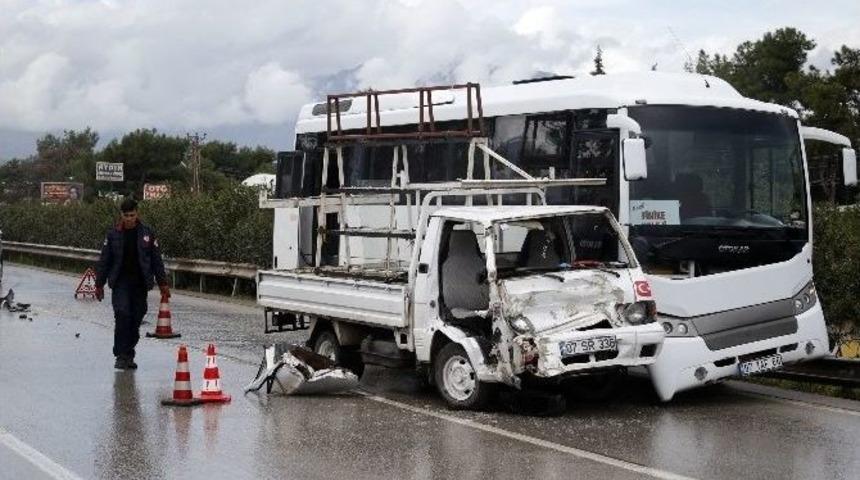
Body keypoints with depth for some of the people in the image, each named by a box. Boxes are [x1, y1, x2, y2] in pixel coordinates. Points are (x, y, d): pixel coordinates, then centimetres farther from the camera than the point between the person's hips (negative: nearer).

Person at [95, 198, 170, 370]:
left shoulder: (147, 233, 3)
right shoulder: (113, 234, 2)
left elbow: (157, 260, 7)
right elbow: (104, 261, 7)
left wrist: (163, 284, 5)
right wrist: (99, 284, 7)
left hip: (140, 283, 1)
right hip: (120, 283, -1)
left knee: (136, 320, 4)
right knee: (122, 315, -16)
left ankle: (129, 355, 16)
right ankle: (121, 356, -10)